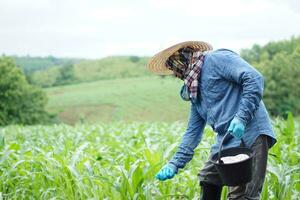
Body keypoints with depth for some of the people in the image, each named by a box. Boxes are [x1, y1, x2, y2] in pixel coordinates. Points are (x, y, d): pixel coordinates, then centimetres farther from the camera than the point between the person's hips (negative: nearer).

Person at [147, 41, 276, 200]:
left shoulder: (217, 59, -4)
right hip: (225, 142, 10)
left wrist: (241, 117, -23)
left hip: (250, 135, -10)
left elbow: (254, 78, -16)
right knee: (207, 179, 18)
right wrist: (175, 163, 16)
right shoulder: (195, 92, 23)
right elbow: (193, 131, 24)